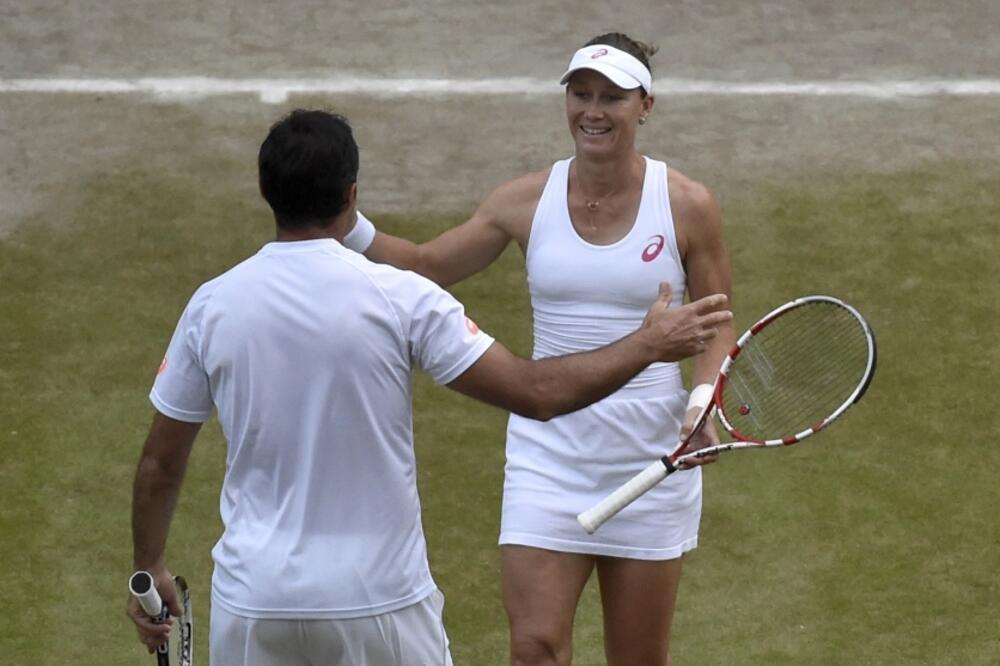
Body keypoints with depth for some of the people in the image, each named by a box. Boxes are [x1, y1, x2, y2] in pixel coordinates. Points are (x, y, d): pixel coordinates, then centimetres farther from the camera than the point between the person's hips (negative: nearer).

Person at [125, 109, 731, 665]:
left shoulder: (212, 305, -2)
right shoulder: (401, 299, -11)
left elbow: (162, 462, 6)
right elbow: (536, 392, -10)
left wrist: (151, 567, 21)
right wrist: (648, 343, 3)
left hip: (253, 601, 2)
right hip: (379, 599, -2)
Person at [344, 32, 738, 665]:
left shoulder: (687, 206, -5)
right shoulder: (527, 200, 0)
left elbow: (719, 326, 3)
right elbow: (427, 267, 8)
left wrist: (702, 399, -16)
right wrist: (351, 230, -8)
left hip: (652, 460, -1)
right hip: (548, 454, 1)